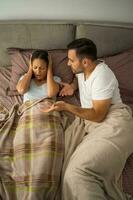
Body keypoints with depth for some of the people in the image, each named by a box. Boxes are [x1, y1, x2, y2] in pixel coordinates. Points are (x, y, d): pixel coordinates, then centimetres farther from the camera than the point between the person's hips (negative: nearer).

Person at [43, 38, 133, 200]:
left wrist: (67, 106, -19)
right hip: (88, 120, 9)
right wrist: (72, 86, 16)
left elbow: (98, 115, -16)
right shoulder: (82, 69, 11)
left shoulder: (102, 76, -15)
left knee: (80, 171, -32)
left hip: (112, 122, -8)